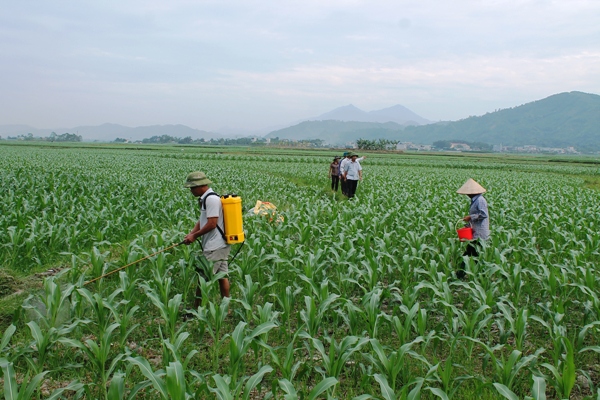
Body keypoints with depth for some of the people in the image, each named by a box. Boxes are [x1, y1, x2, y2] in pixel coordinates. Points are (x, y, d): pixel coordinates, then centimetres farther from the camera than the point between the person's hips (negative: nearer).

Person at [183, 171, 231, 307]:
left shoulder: (211, 199, -17)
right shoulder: (205, 199, 15)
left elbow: (212, 224, -21)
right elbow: (202, 220, 16)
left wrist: (195, 236, -11)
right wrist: (191, 233, 0)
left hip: (214, 247, -10)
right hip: (220, 245, 10)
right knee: (222, 277, 12)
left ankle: (196, 308, 5)